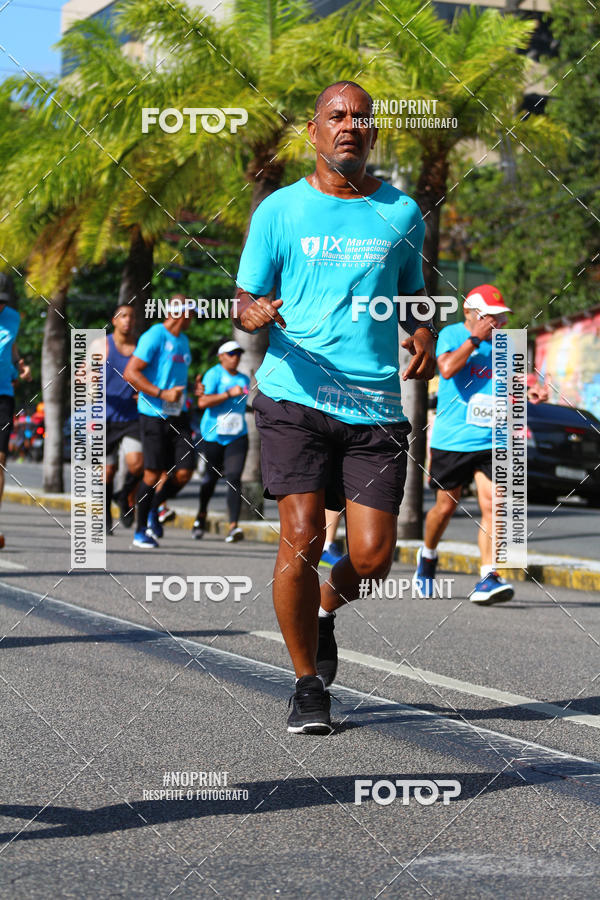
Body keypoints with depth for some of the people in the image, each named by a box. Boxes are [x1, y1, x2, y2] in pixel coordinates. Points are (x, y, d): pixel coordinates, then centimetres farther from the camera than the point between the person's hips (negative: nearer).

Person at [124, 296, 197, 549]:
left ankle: (153, 510, 22)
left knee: (184, 473, -3)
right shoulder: (154, 336, -10)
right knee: (153, 473, -5)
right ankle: (141, 530, 10)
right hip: (153, 414, -7)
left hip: (177, 416, 7)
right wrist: (162, 394, -20)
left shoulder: (183, 341, 17)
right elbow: (130, 373, -15)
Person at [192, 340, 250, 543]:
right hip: (213, 435, -3)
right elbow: (203, 402, -18)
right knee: (211, 477, 10)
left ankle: (233, 526, -22)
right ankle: (202, 514, 37)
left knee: (234, 478, -14)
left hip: (237, 437, 3)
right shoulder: (214, 374, -5)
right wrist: (229, 394, -21)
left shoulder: (244, 379, 14)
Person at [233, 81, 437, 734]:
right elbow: (244, 304, 8)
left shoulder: (402, 213, 12)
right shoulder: (280, 210, 7)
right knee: (302, 539, -11)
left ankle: (325, 610, 31)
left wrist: (425, 339, 2)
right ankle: (307, 685, 5)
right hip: (294, 395, -2)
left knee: (372, 556, -5)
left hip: (376, 405, 2)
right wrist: (257, 313, -16)